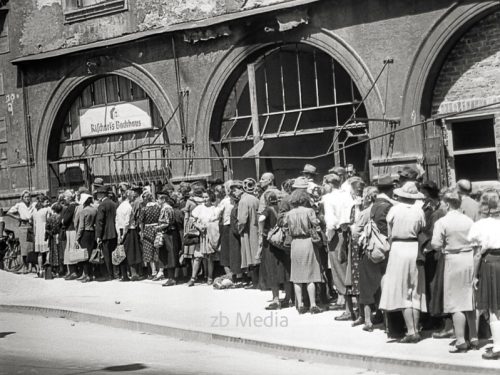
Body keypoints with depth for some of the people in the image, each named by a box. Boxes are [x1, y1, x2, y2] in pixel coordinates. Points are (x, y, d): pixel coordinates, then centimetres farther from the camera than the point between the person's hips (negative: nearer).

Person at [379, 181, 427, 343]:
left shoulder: (394, 210, -7)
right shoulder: (419, 211, -4)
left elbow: (389, 234, 3)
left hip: (398, 249, -2)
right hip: (416, 249, 2)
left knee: (403, 293, 2)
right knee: (416, 293, 12)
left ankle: (411, 331, -3)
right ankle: (415, 330, 14)